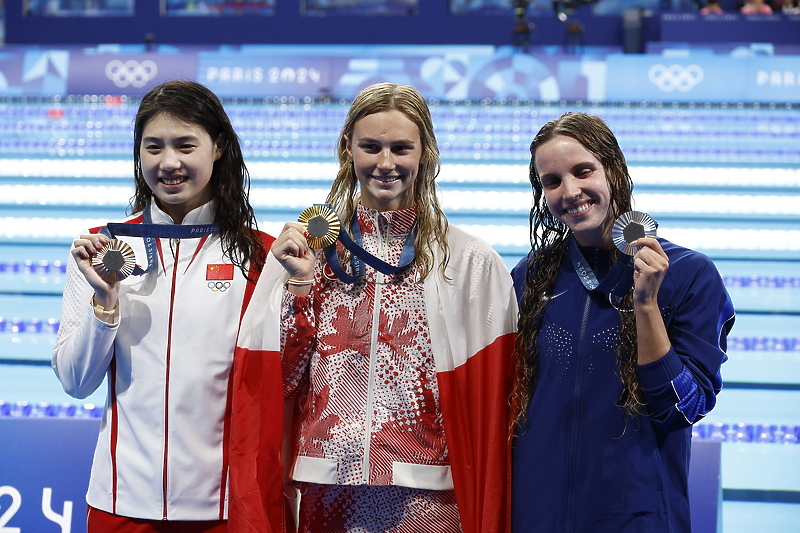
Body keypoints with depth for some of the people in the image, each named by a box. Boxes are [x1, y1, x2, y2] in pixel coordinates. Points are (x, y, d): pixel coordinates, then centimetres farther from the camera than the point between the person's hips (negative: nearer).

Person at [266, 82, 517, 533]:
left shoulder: (470, 262, -1)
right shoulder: (312, 247, 6)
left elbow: (487, 400, 0)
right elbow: (287, 375, 5)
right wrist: (300, 283, -7)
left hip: (423, 496, -2)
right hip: (327, 490, 2)